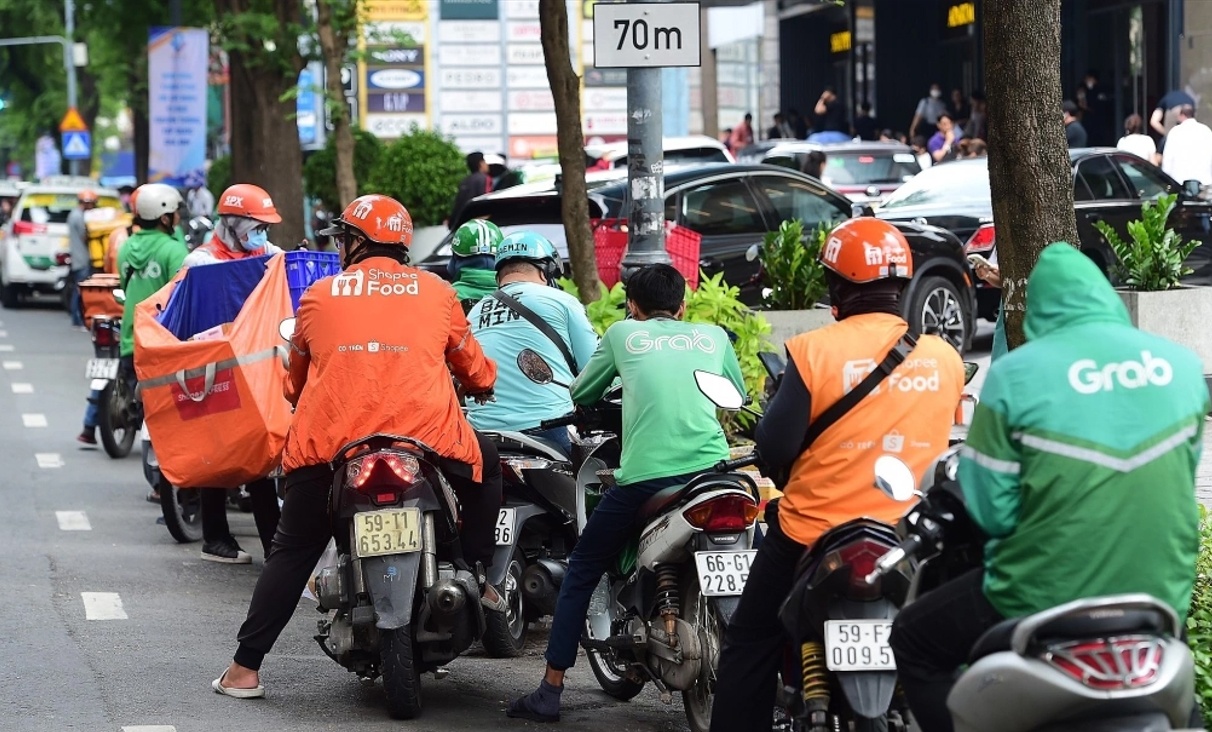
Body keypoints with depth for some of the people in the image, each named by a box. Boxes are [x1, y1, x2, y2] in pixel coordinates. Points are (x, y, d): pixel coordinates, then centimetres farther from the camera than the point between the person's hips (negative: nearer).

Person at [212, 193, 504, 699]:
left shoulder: (319, 296, 15)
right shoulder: (434, 291, 14)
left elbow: (296, 377, 27)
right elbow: (472, 366, 28)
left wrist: (301, 403, 50)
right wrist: (483, 387, 51)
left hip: (330, 440, 1)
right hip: (424, 428, -1)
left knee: (292, 552, 12)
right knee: (485, 467, 29)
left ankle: (245, 668, 8)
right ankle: (477, 576, 21)